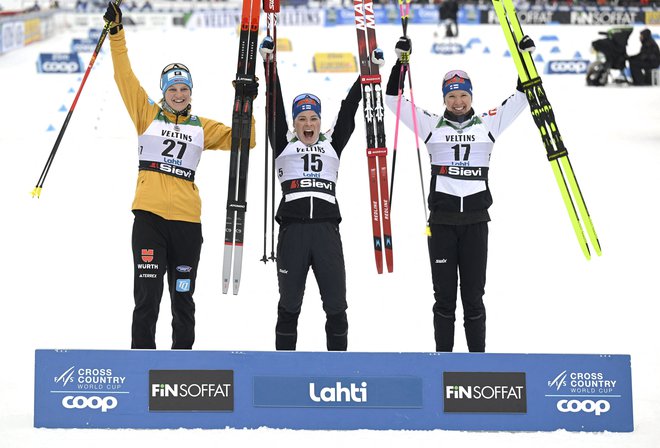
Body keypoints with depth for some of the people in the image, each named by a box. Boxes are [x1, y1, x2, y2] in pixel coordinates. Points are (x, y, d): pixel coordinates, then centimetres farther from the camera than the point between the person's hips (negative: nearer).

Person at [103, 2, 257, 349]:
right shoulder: (147, 116, 9)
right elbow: (125, 77, 3)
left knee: (183, 297, 9)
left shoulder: (202, 128, 15)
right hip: (149, 215, -2)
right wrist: (116, 34, -3)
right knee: (147, 295, -7)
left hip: (186, 218, 2)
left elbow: (242, 139, 15)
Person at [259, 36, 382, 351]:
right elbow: (275, 107, 6)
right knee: (289, 304, 4)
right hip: (293, 230, -2)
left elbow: (348, 110, 13)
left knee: (336, 304, 2)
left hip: (327, 230, 2)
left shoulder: (332, 145, 15)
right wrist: (269, 62, 0)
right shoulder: (284, 146, 11)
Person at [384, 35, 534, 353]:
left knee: (473, 294, 5)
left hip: (475, 219, 0)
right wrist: (401, 61, -5)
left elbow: (521, 97, 9)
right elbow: (394, 100, 2)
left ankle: (478, 357, 11)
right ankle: (443, 356, 11)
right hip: (441, 219, 0)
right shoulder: (431, 126, 5)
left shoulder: (488, 124, 7)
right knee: (444, 294, 4)